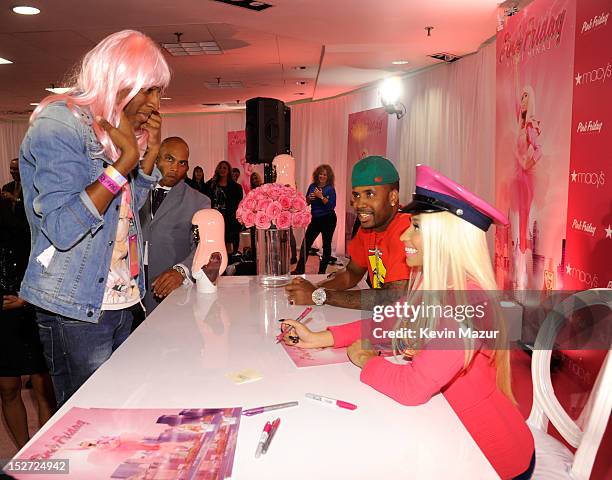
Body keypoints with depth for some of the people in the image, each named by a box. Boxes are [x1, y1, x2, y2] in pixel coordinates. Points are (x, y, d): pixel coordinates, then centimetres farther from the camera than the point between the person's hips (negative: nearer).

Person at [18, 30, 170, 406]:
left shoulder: (113, 128, 10)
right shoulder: (59, 124, -15)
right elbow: (63, 229, -25)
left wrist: (150, 151, 2)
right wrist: (125, 160, -23)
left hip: (120, 301, 8)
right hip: (75, 311, -8)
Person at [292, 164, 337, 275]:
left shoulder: (330, 189, -8)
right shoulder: (312, 186, 6)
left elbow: (332, 206, -18)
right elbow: (306, 203, 13)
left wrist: (321, 196, -23)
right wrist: (309, 198, -8)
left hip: (328, 220, -4)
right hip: (315, 219, 5)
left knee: (326, 245, 4)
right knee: (305, 244, 0)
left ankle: (322, 271, 15)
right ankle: (299, 270, 6)